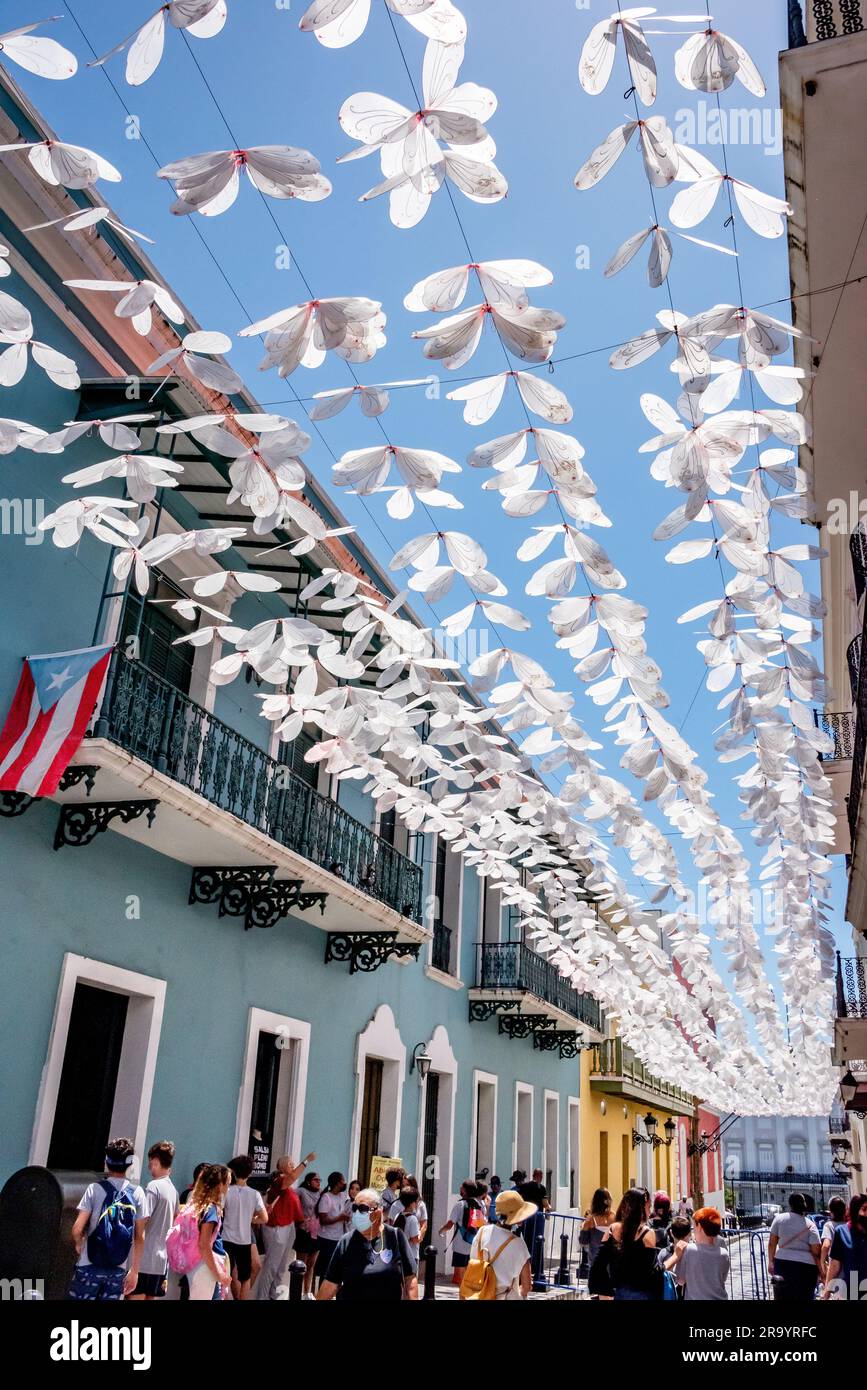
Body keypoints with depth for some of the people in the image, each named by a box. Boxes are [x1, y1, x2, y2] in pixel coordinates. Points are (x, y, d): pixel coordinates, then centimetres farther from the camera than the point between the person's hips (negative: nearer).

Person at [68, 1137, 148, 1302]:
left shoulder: (95, 1189, -7)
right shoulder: (137, 1193, 0)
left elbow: (77, 1229, -9)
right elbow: (140, 1237, 1)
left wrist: (78, 1245, 12)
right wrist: (134, 1271, 7)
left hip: (90, 1265, -2)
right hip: (118, 1269, 2)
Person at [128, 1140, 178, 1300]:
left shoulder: (153, 1186, -13)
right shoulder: (173, 1189, 10)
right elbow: (175, 1219, 19)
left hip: (146, 1257, -7)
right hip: (162, 1258, 7)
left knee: (136, 1297, -3)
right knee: (151, 1297, 13)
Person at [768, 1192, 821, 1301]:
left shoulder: (779, 1218, 2)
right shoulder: (810, 1225, -2)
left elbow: (771, 1244, 5)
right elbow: (816, 1252, -6)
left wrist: (771, 1262, 16)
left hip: (782, 1263, 1)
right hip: (806, 1266, -1)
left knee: (783, 1297, 9)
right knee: (805, 1298, 8)